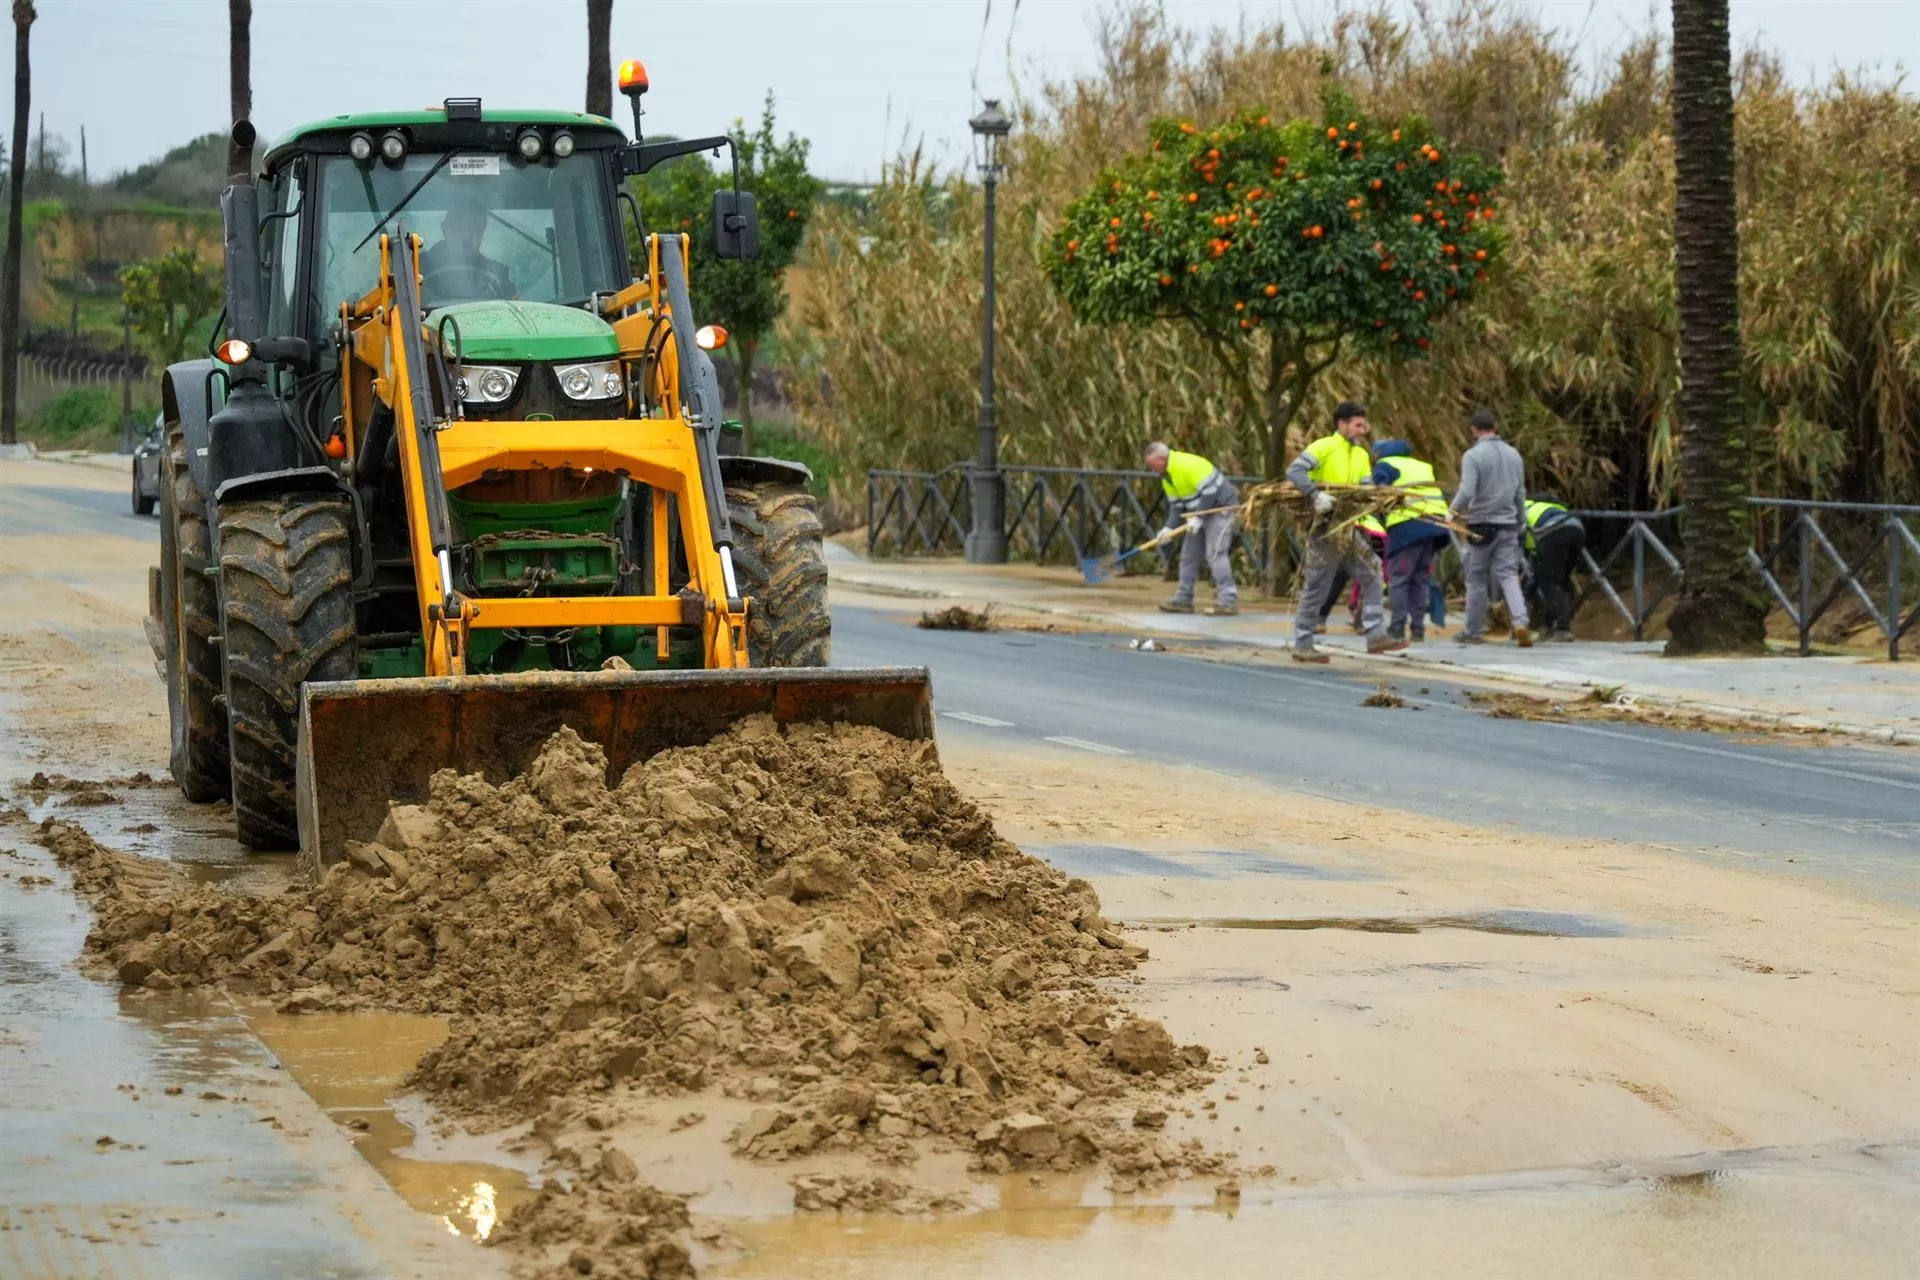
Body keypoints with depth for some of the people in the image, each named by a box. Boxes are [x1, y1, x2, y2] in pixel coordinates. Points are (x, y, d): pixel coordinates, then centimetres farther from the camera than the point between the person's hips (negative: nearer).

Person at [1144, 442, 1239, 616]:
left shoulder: (1187, 465, -25)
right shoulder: (1166, 477, 7)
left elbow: (1210, 491, -26)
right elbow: (1175, 504, 8)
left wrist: (1198, 518, -24)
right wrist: (1169, 527, -6)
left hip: (1220, 507, -10)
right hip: (1200, 512, 10)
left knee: (1215, 553, -17)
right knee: (1189, 554, 11)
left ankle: (1228, 602, -19)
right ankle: (1183, 600, 17)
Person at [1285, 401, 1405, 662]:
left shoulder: (1362, 455, 12)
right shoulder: (1324, 447, -10)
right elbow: (1294, 470, -21)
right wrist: (1316, 494, -33)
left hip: (1348, 529, 7)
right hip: (1324, 526, -7)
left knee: (1371, 575, 2)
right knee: (1317, 588, -1)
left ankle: (1375, 635, 4)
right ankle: (1302, 645, 8)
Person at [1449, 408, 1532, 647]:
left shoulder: (1473, 456, -10)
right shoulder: (1513, 454, 8)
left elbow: (1466, 493, -19)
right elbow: (1521, 494, 14)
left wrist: (1453, 512, -2)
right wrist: (1520, 523, 23)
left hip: (1482, 526, -4)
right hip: (1508, 525, 4)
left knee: (1477, 580, 7)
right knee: (1508, 576, 2)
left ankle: (1474, 631, 15)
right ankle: (1520, 623, -19)